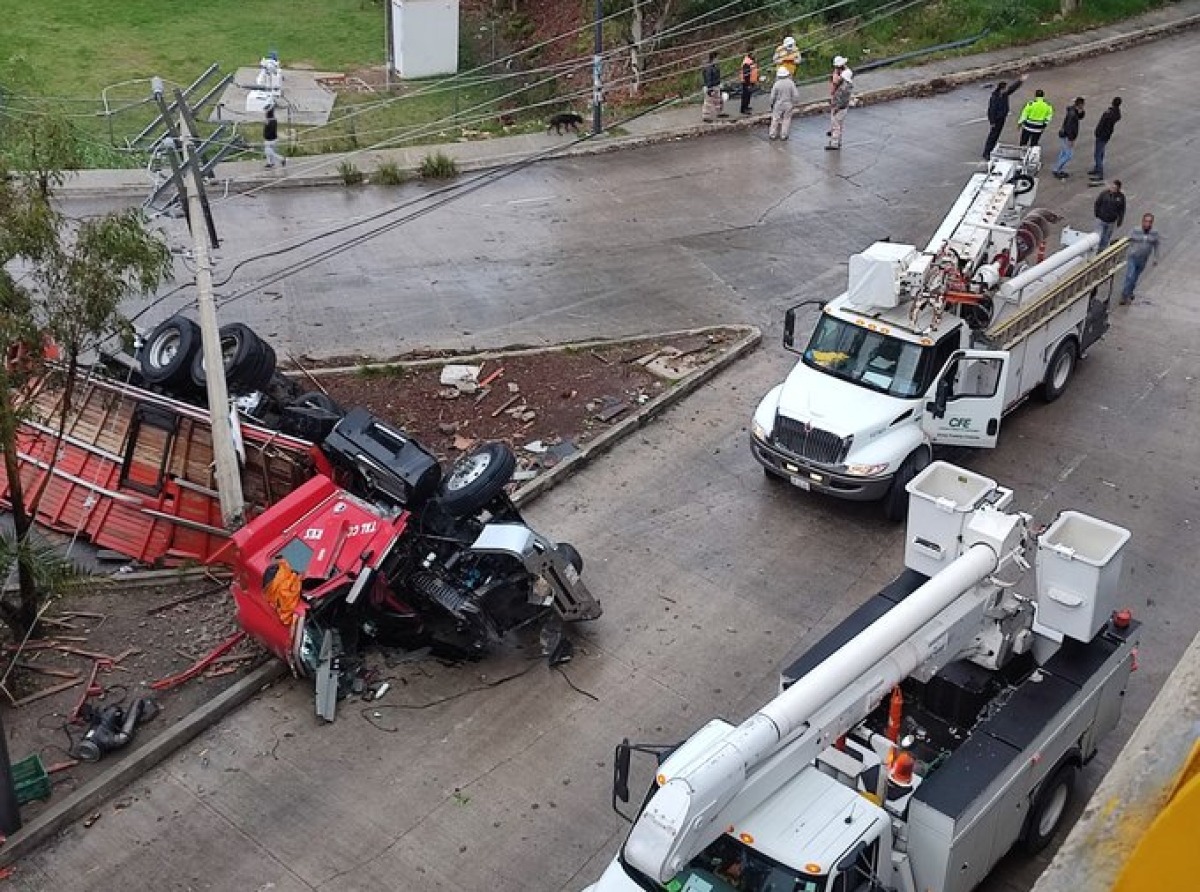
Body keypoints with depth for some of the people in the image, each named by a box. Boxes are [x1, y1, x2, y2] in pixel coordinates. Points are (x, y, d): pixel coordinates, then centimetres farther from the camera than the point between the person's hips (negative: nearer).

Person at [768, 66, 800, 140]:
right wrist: (795, 103, 3)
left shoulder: (776, 84, -15)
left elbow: (773, 96, -9)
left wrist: (772, 103, 8)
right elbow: (796, 95, -10)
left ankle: (772, 134, 17)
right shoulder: (791, 83, -12)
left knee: (775, 119, 11)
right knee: (786, 119, 12)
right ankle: (783, 135, 15)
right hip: (788, 104, 1)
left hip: (778, 104, 0)